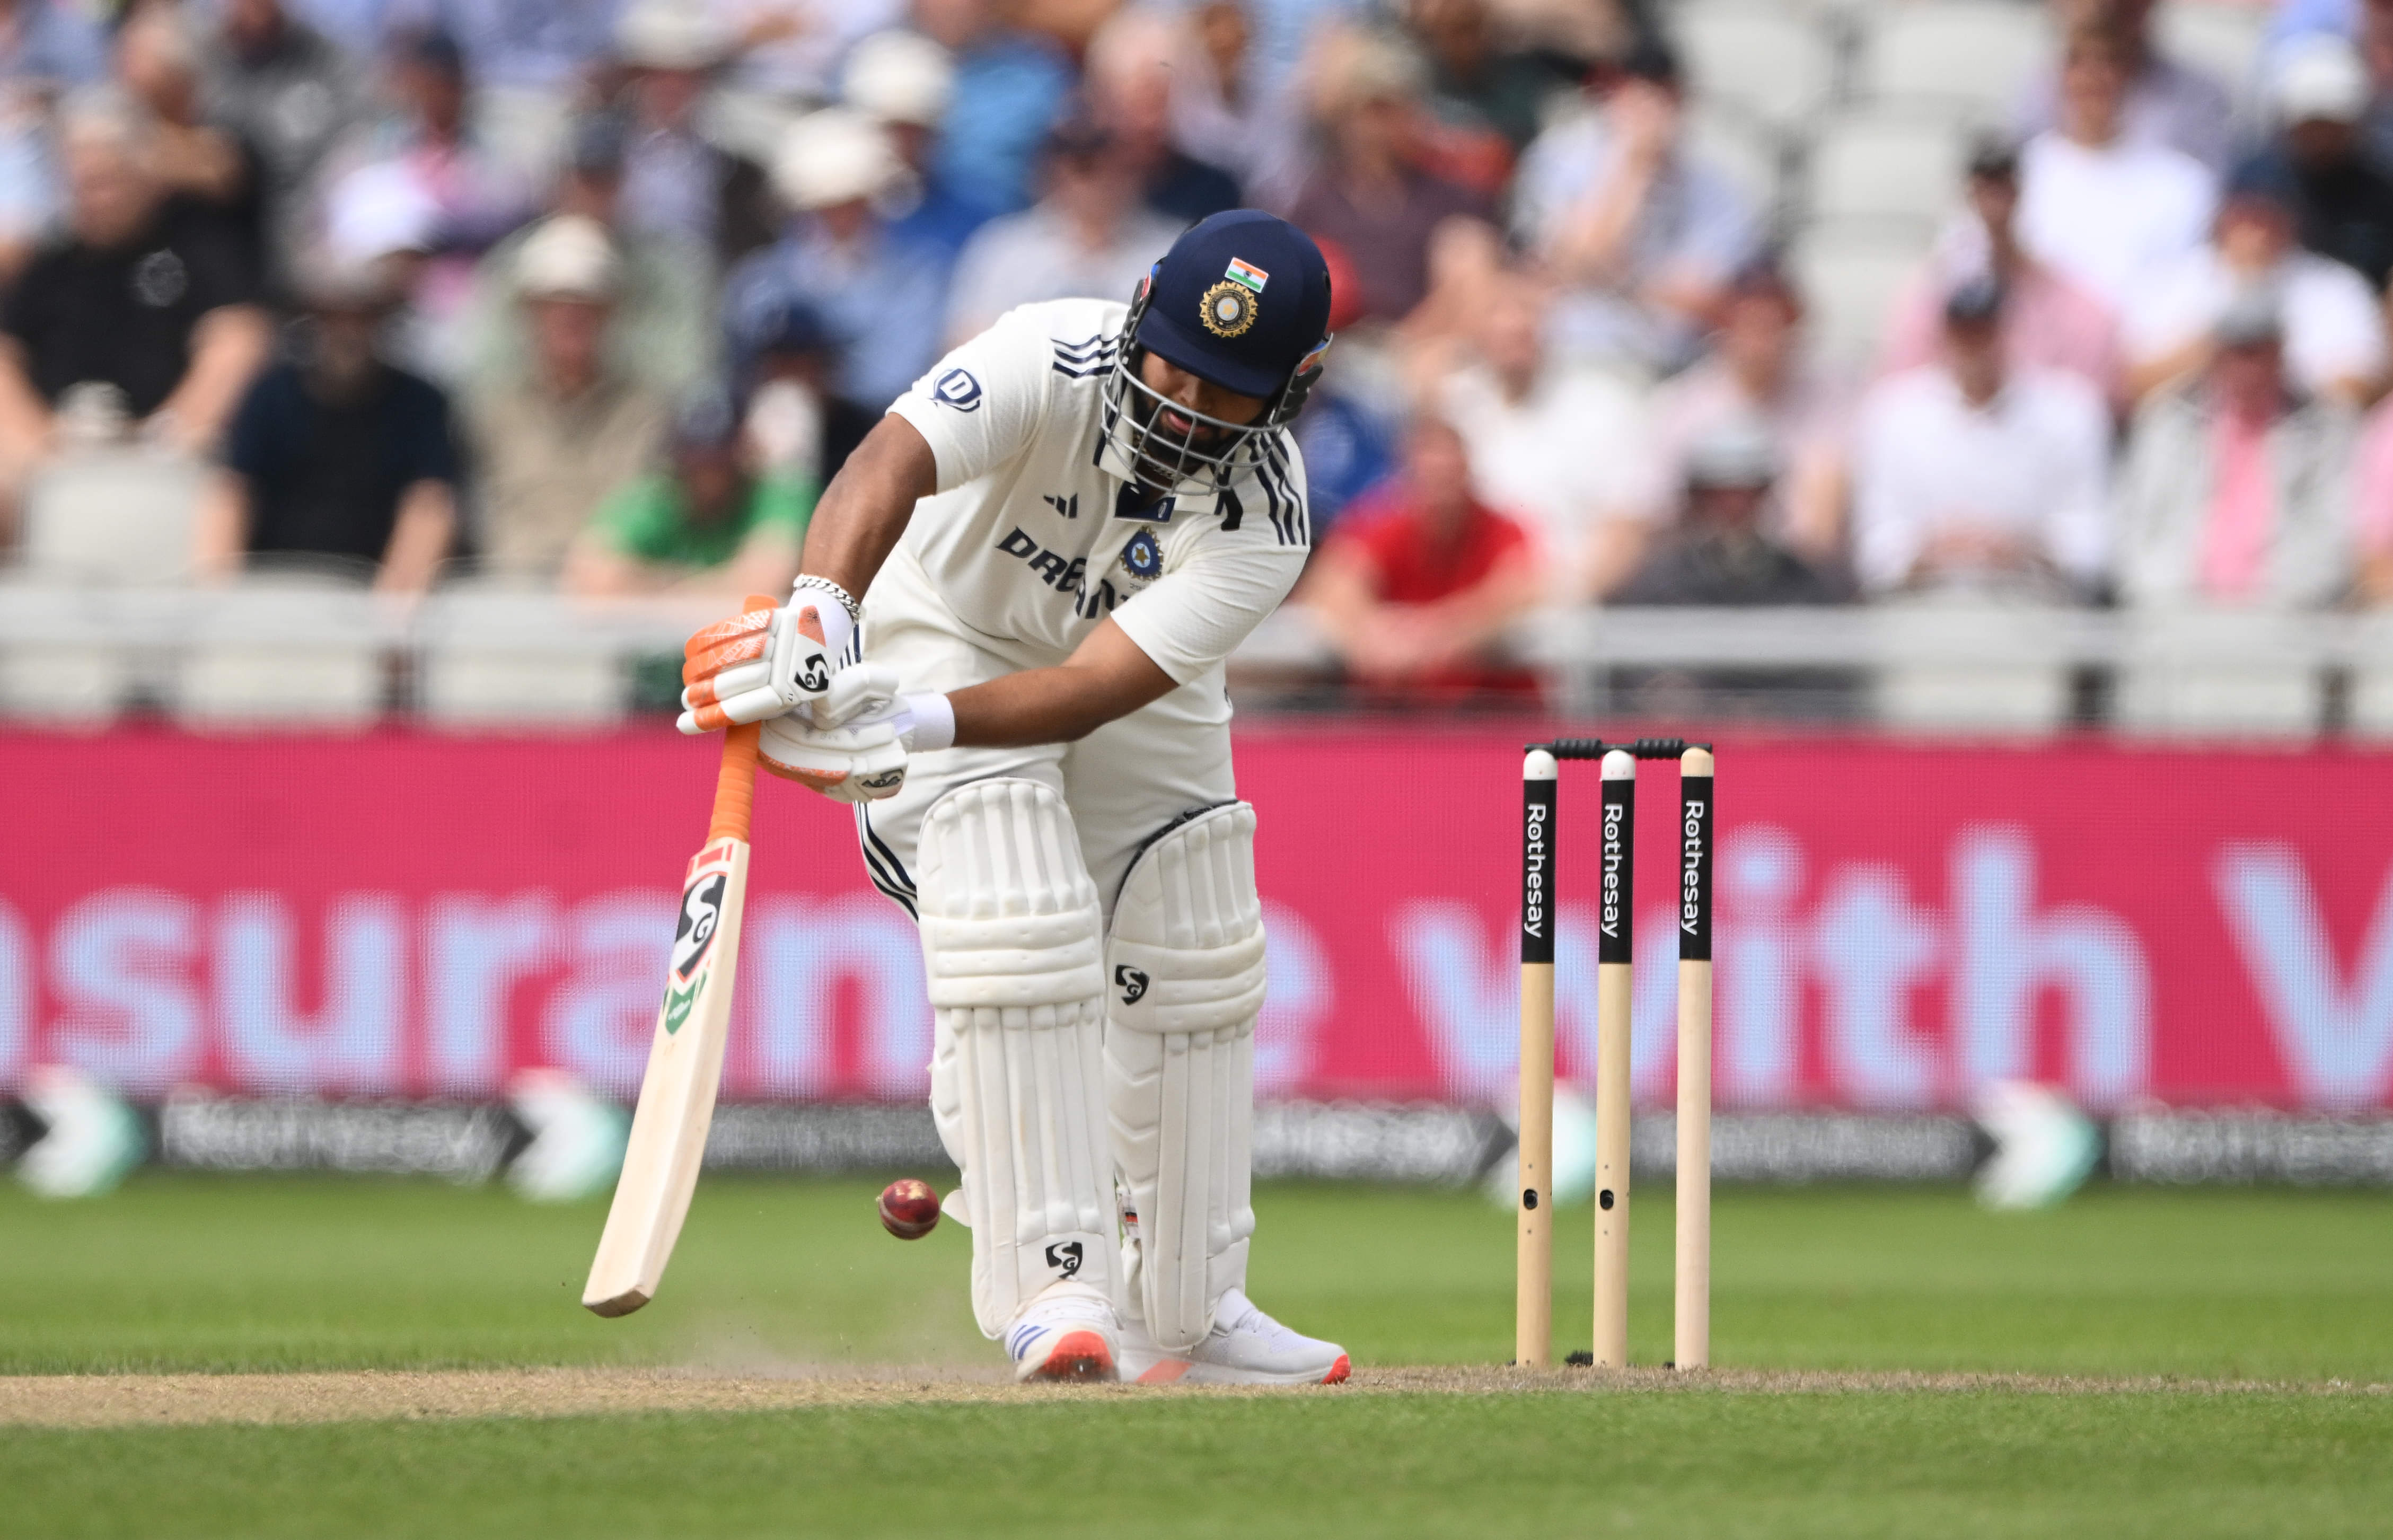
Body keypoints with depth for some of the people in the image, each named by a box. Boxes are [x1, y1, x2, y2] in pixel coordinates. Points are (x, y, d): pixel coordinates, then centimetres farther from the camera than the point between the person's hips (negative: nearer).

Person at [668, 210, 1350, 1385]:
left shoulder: (1266, 523, -29)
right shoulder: (1053, 363, -34)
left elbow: (1089, 692, -40)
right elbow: (891, 463, -51)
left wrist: (909, 722, -55)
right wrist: (824, 612, -71)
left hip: (1138, 690, 4)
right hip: (951, 630, -4)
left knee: (1190, 974, 5)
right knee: (1019, 940, -24)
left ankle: (1184, 1313, 21)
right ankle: (1055, 1284, -23)